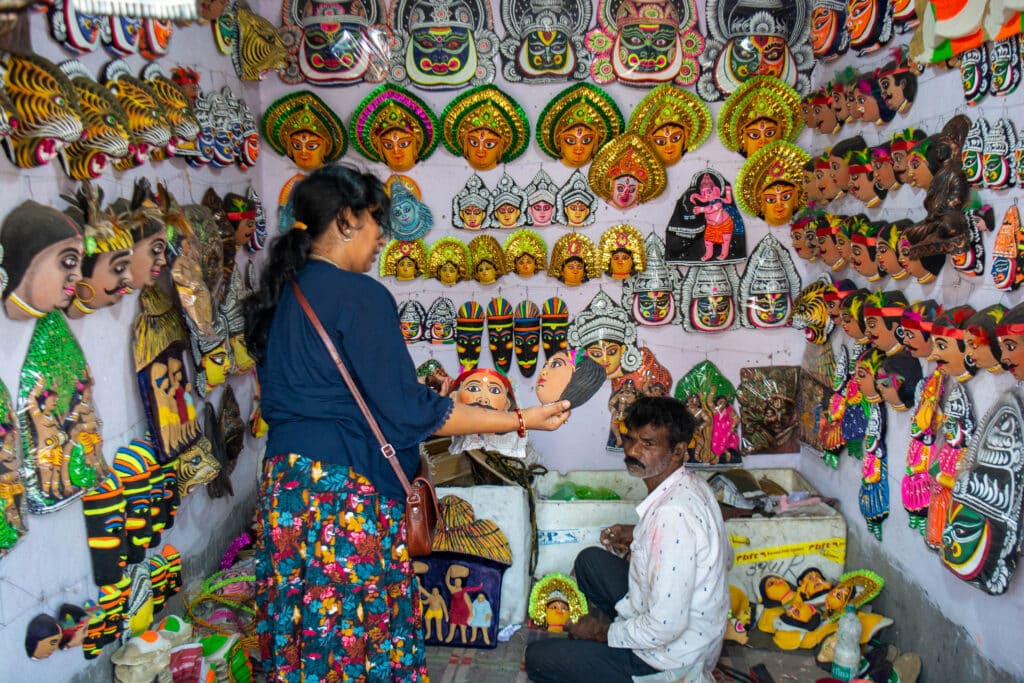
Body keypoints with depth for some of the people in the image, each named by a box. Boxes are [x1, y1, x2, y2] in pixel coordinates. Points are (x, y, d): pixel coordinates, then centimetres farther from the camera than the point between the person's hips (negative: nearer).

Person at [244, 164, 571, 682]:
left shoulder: (283, 294, 10)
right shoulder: (360, 295, -15)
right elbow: (406, 410, -17)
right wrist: (521, 420, -12)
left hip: (284, 481, 8)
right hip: (345, 490, -8)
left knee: (301, 629, 18)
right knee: (358, 634, 6)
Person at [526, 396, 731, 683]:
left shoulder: (672, 515, -32)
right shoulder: (691, 484, -4)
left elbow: (665, 628, -31)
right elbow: (726, 556, 13)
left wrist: (605, 633, -13)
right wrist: (639, 536, 6)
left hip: (669, 657, -9)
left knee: (537, 658, -4)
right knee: (589, 560, 17)